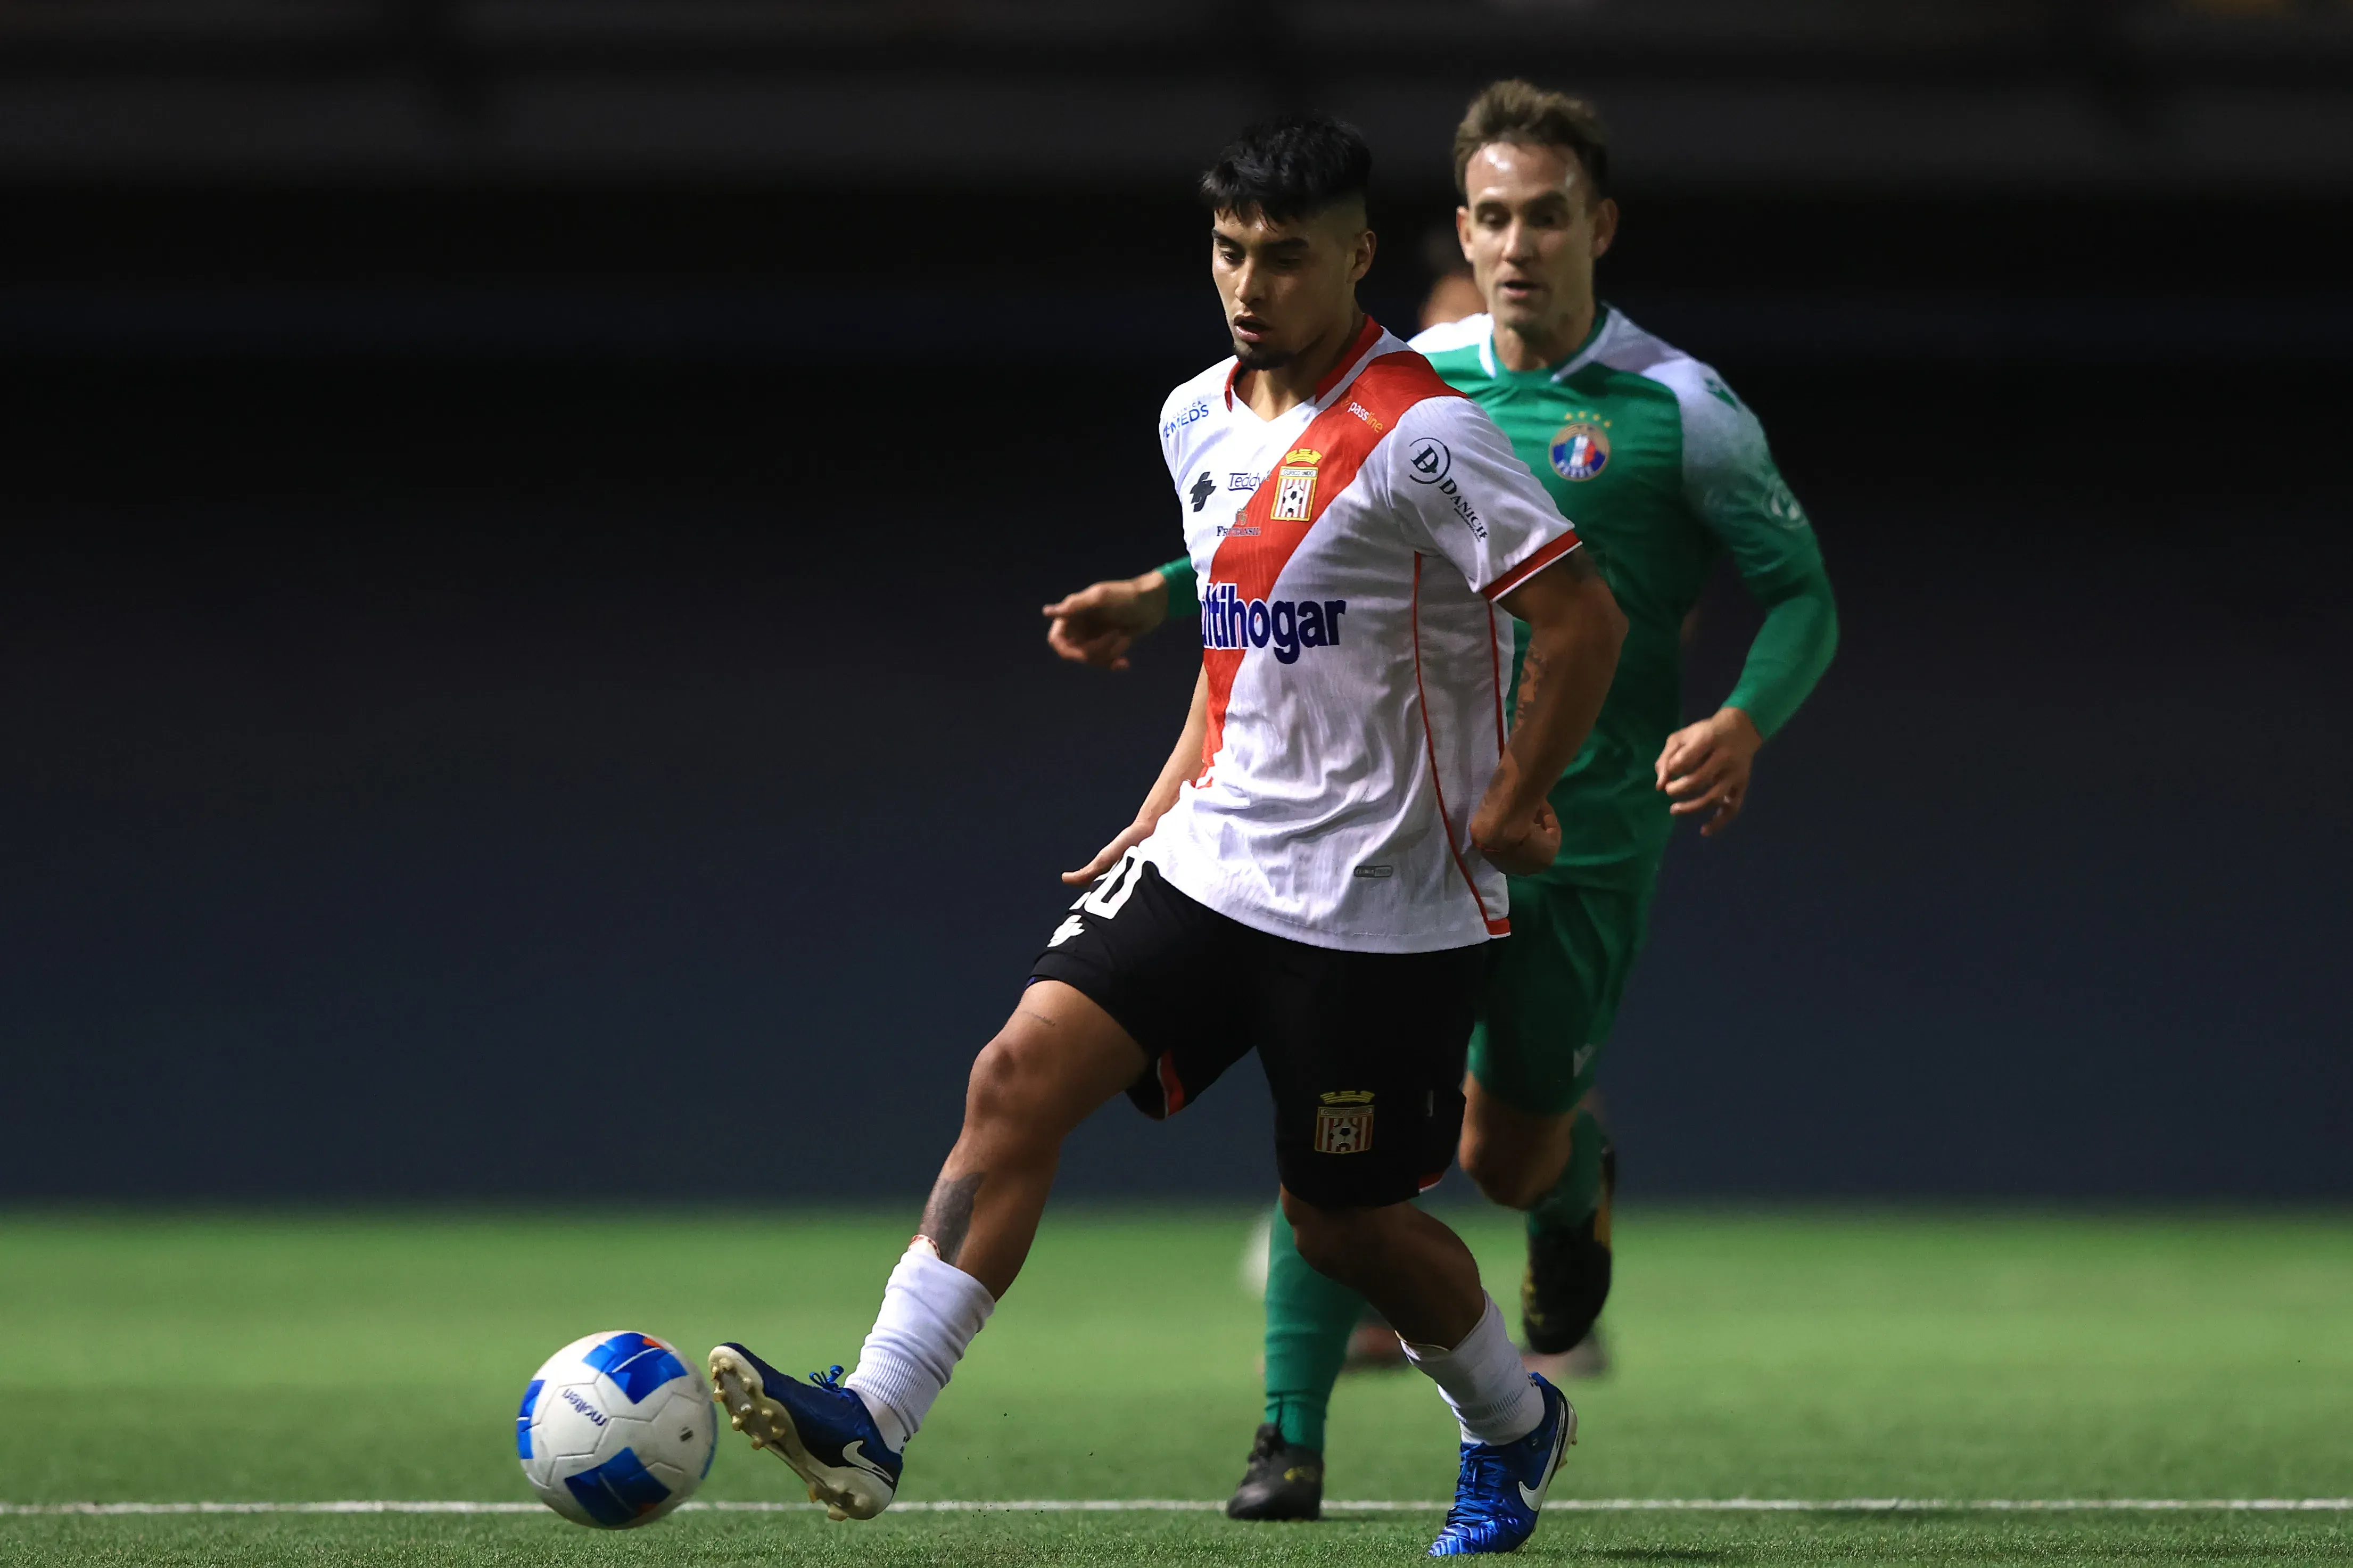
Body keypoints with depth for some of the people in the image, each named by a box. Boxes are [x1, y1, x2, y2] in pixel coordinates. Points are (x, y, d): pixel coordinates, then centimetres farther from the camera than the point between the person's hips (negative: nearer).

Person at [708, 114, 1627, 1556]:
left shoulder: (1420, 435, -16)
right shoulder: (1200, 421, 8)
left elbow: (1582, 620, -16)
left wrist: (1511, 808, -13)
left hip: (1380, 899, -6)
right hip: (1212, 862, 6)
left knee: (1344, 1221, 5)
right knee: (1021, 1075, -12)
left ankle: (1516, 1428, 34)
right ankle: (873, 1419, -17)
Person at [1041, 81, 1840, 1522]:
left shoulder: (1678, 410, -7)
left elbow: (1802, 593, -2)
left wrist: (1744, 723, -21)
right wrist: (1158, 598, 8)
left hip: (1588, 840, -2)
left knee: (1507, 1162, 6)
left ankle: (1580, 1182, 45)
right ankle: (1293, 1435, -9)